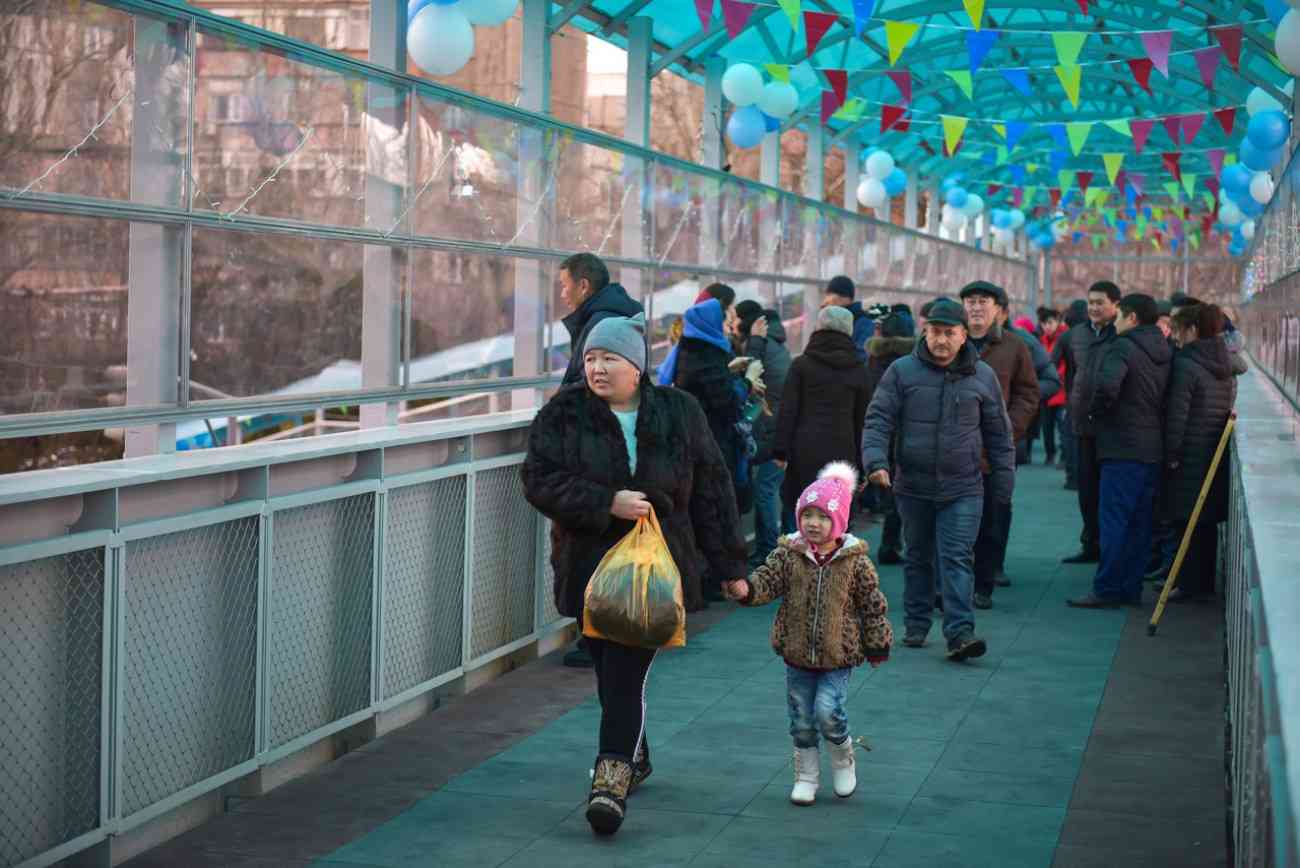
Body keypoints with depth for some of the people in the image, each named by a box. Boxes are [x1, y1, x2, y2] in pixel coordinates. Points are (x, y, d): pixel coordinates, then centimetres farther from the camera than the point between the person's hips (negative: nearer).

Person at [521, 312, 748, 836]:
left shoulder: (678, 414, 3)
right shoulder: (562, 415, 0)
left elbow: (711, 491, 7)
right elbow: (539, 481, -9)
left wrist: (729, 563, 6)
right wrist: (608, 503, -20)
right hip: (590, 568, 2)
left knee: (626, 676, -13)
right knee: (612, 675, 10)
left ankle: (611, 781, -17)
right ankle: (635, 758, 33)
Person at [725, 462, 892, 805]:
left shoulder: (855, 562, -7)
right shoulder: (788, 555, -3)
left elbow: (873, 606, 1)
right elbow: (768, 579, -14)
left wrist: (877, 646, 5)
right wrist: (746, 589, -36)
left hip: (839, 654, -3)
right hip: (797, 654, 3)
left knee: (827, 711, -15)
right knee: (801, 720, 9)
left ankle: (843, 759, 13)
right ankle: (807, 775, 25)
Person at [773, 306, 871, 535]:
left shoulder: (802, 364, 1)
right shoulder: (857, 371, 7)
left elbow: (787, 410, -3)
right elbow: (861, 418, 10)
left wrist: (780, 451, -2)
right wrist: (860, 462, 14)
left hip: (805, 449, -2)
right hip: (842, 450, 2)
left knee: (792, 507, 7)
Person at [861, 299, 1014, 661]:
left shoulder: (983, 376, 4)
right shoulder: (902, 371, 0)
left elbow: (998, 434, 10)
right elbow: (878, 419, -1)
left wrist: (1003, 481, 8)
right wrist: (876, 460, -17)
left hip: (963, 488, -1)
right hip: (913, 485, 1)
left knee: (957, 558, -8)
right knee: (917, 557, 12)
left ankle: (960, 632, -14)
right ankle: (916, 625, 24)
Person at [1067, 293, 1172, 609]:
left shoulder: (1123, 347, -12)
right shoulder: (1165, 352, 14)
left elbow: (1106, 384, -30)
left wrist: (1096, 411, -12)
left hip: (1123, 449, -8)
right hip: (1154, 449, 8)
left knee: (1114, 520, -5)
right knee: (1139, 521, 12)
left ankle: (1107, 590, -4)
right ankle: (1131, 587, 17)